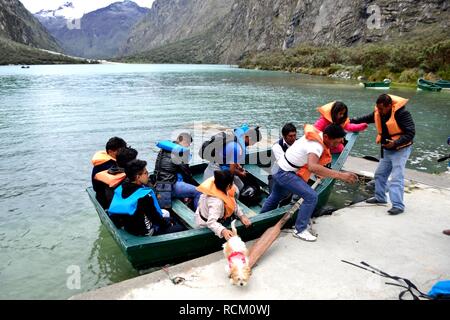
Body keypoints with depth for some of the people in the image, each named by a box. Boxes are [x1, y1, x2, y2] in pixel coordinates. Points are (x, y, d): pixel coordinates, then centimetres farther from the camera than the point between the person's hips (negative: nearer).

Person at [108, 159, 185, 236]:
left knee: (169, 219, 23)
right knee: (180, 227, 4)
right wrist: (167, 224, 1)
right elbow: (155, 216, -20)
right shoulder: (145, 195, -29)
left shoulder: (120, 189, -6)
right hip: (145, 232, -9)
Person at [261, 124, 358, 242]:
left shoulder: (316, 135, -3)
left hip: (279, 169, 10)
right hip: (285, 174, -10)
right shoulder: (316, 145, -30)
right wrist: (340, 175, -51)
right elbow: (312, 167, -49)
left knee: (276, 197, 30)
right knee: (311, 196, -18)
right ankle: (300, 230, -4)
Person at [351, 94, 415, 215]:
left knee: (396, 178, -13)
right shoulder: (378, 113, -4)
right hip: (387, 150, 8)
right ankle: (380, 197, 32)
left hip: (401, 149, -8)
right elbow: (366, 119, 12)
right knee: (380, 174, 15)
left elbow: (411, 132, -23)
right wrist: (351, 121, -1)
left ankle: (398, 205, -9)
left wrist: (396, 143, -33)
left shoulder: (402, 113, -23)